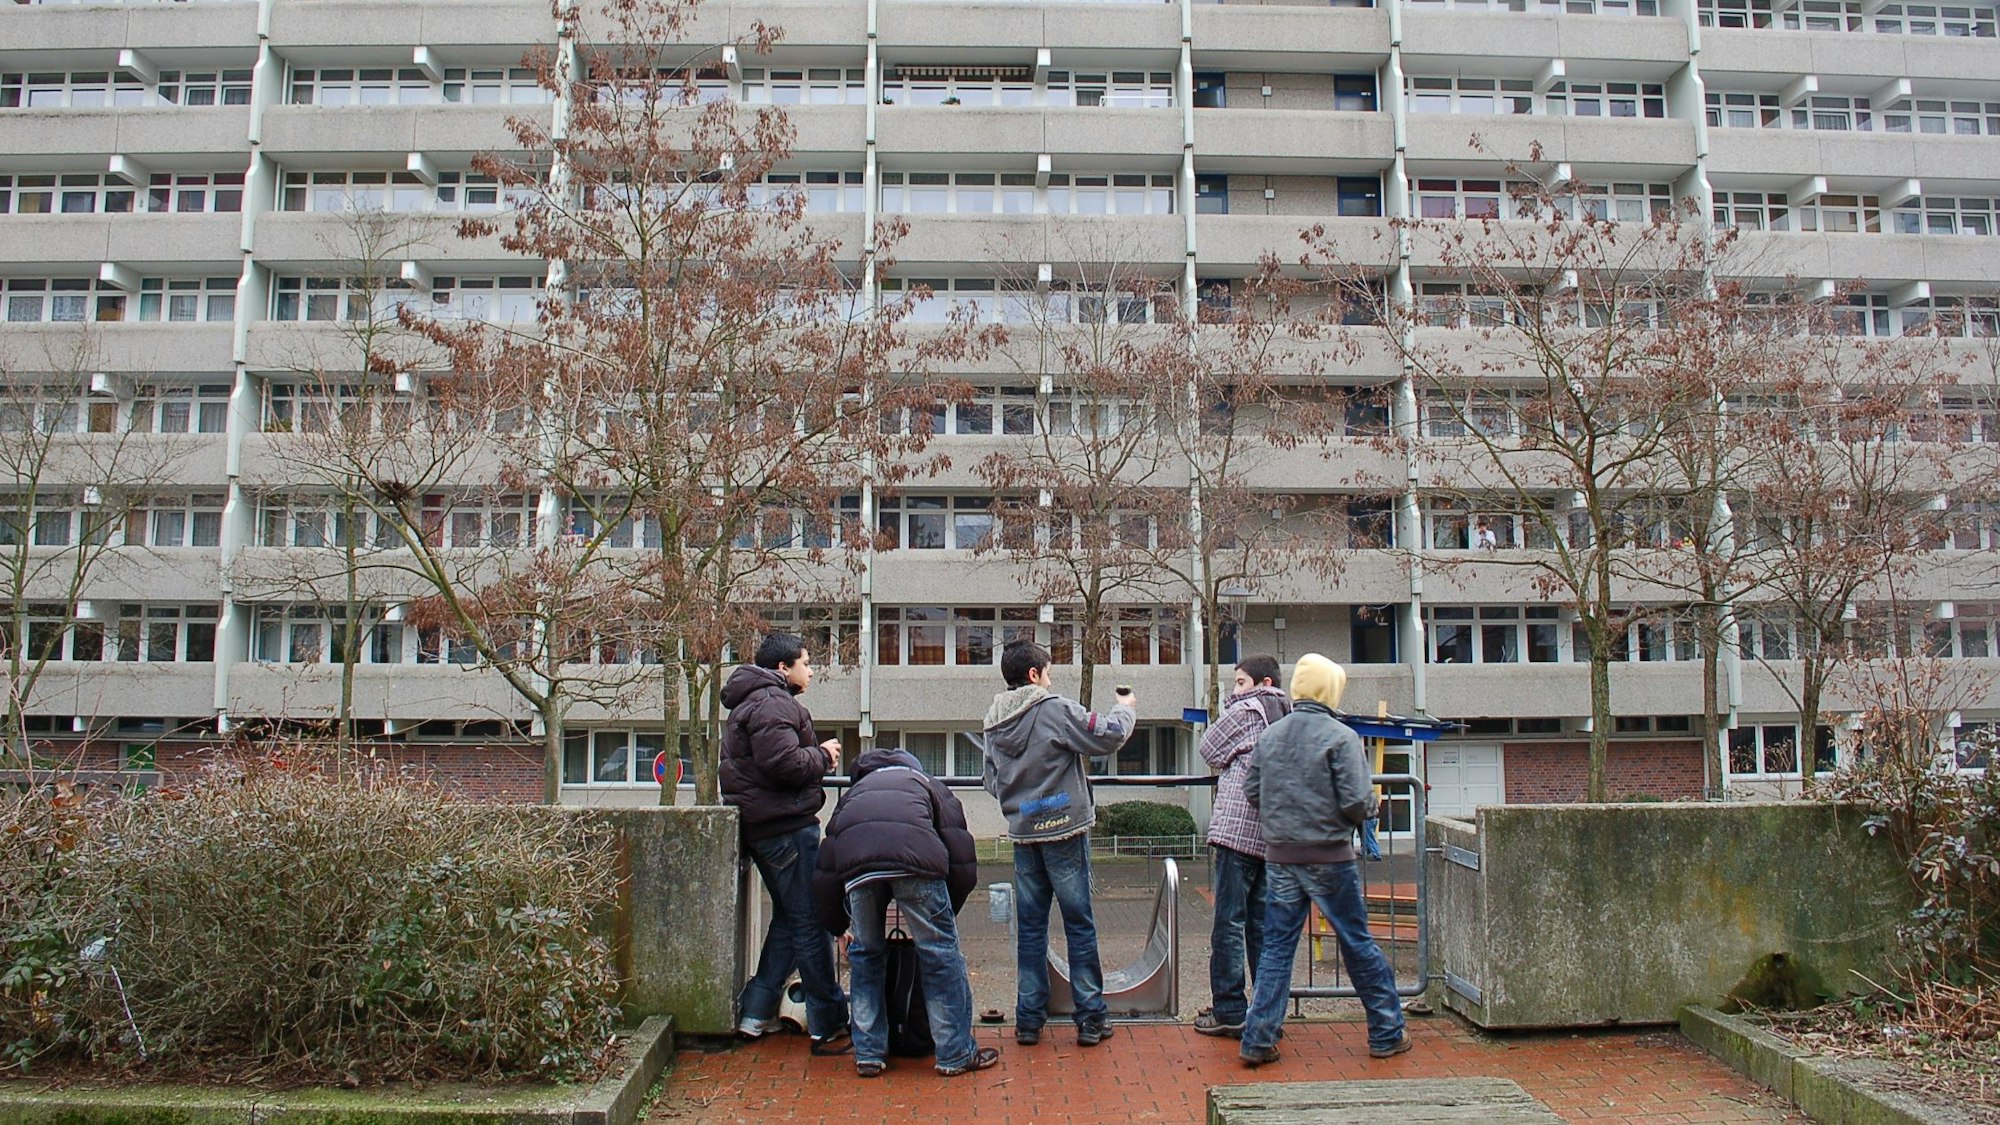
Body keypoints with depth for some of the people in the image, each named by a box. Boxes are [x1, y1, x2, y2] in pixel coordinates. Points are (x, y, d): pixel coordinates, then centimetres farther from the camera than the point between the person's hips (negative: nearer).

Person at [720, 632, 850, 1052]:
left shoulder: (755, 701, 21)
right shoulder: (772, 702, -14)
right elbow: (783, 762, -25)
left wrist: (819, 757, 9)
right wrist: (823, 756, -9)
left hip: (762, 826, 11)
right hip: (786, 826, -11)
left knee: (788, 918, 19)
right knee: (810, 923, -6)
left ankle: (755, 1015, 24)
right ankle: (828, 1028, 0)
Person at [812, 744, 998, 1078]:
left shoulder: (853, 792, 41)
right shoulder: (928, 784, 36)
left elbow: (825, 871, 32)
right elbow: (962, 861, 24)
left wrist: (838, 928, 39)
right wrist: (947, 912, 34)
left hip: (855, 862, 2)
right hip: (915, 855, -2)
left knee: (865, 953, 21)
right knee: (940, 952, 11)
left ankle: (868, 1055, 25)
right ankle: (957, 1055, 18)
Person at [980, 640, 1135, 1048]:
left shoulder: (995, 722, 6)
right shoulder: (1056, 708, -13)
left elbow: (992, 781, 11)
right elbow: (1107, 737, -12)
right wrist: (1126, 709, 6)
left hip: (1022, 834, 5)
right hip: (1063, 830, -5)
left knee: (1030, 926, 11)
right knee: (1079, 924, 4)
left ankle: (1028, 1019, 15)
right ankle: (1091, 1018, 11)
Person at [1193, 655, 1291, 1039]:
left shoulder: (1245, 710, -6)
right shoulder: (1289, 716, 15)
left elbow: (1209, 750, 2)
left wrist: (1228, 708, 10)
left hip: (1237, 829, -7)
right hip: (1273, 834, 7)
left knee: (1229, 922, -3)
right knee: (1262, 924, 12)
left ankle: (1229, 1010, 0)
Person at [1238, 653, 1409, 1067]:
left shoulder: (1269, 735, 3)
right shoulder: (1341, 737, -11)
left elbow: (1251, 792, 6)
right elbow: (1357, 803, -15)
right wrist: (1371, 806, 6)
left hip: (1279, 857, 4)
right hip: (1329, 857, -4)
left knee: (1276, 946, 8)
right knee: (1357, 943, 10)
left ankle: (1258, 1041, 7)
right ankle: (1387, 1034, 22)